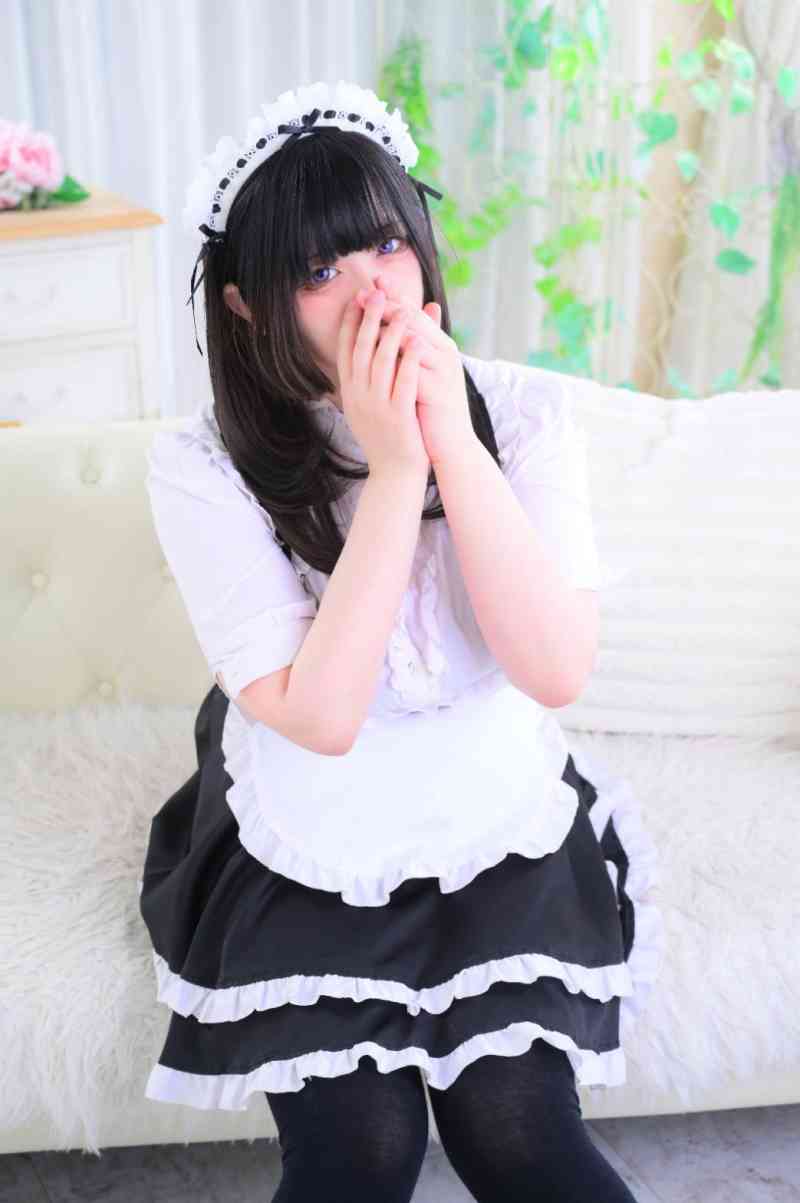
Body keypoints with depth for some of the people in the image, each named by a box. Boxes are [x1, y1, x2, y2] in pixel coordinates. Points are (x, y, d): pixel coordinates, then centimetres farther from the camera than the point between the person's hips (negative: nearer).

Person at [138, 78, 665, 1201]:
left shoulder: (526, 410, -11)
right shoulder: (203, 466, -17)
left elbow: (556, 672, -20)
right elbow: (320, 715, -23)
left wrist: (453, 443, -27)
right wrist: (392, 470, -28)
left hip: (507, 833, 2)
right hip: (303, 858, -1)